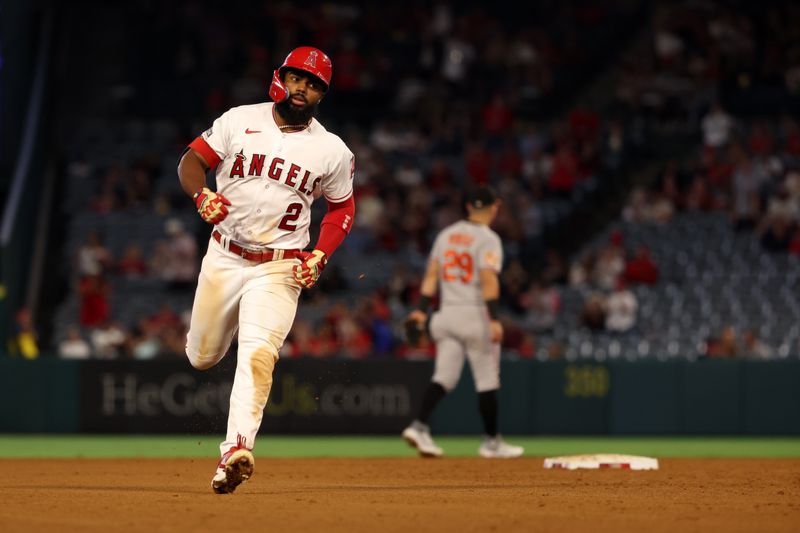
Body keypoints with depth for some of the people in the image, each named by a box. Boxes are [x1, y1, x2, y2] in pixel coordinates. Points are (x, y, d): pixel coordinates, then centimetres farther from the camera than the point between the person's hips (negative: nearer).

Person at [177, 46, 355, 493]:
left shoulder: (333, 151, -1)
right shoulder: (239, 121, -1)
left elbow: (342, 208, 10)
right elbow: (192, 160, 2)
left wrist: (319, 258, -5)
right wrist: (202, 195, -20)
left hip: (279, 268, -2)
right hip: (224, 256, 2)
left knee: (257, 354, -23)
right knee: (203, 357, 13)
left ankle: (237, 450, -31)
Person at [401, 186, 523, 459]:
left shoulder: (446, 234, 12)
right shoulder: (488, 239, -8)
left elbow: (431, 275, 8)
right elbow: (488, 280, -18)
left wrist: (422, 309, 7)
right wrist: (494, 319, -22)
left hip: (447, 313, 6)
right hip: (476, 314, -6)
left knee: (444, 376, 2)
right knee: (487, 380, 5)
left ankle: (419, 426, -18)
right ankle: (491, 441, 12)